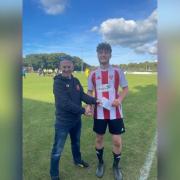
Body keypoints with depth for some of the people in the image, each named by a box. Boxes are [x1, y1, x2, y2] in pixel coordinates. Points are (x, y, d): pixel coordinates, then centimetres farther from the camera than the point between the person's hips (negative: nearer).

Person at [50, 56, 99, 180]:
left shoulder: (76, 81, 3)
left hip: (76, 119, 7)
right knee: (58, 149, 8)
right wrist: (83, 110, -23)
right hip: (63, 121, -6)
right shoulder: (58, 82, -19)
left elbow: (83, 95, -3)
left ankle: (78, 160, 53)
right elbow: (65, 103, -27)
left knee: (76, 142, 28)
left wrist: (95, 101, -21)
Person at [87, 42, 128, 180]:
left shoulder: (117, 71, -2)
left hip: (115, 112, -1)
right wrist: (89, 105, -8)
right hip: (99, 112, 2)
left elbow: (125, 88, 2)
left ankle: (116, 165, 33)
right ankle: (100, 163, 40)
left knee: (117, 141, 5)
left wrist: (120, 99, -18)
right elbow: (89, 92, 10)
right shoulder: (93, 74, 3)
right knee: (99, 139, 15)